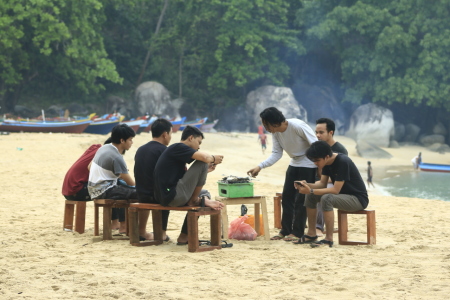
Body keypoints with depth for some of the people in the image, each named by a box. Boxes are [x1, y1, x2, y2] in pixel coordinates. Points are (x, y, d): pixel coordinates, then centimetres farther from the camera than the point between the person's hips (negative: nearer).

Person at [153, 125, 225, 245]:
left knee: (205, 193, 32)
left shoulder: (177, 150, 23)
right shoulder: (178, 147, -8)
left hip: (165, 197, 11)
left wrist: (205, 170, 17)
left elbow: (187, 177, 25)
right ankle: (194, 200, 3)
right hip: (172, 196, -11)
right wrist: (213, 158, -1)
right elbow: (204, 157, -22)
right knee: (202, 163, -12)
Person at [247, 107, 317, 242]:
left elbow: (316, 145, -22)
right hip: (294, 164, 8)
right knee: (287, 198, 7)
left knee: (301, 199, -6)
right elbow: (276, 154, -3)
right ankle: (285, 231, 15)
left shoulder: (298, 126, -26)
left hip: (308, 165, -8)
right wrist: (260, 166, -14)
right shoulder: (275, 133, -5)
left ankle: (297, 232, 2)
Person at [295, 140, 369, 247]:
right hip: (343, 195, 9)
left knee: (327, 198, -33)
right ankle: (311, 234, 4)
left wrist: (311, 190, -30)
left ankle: (328, 239, -27)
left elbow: (335, 190, -28)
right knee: (310, 196, -1)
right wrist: (307, 185, -15)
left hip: (358, 199, -9)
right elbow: (322, 184, 4)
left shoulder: (343, 162, -25)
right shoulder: (327, 163, 2)